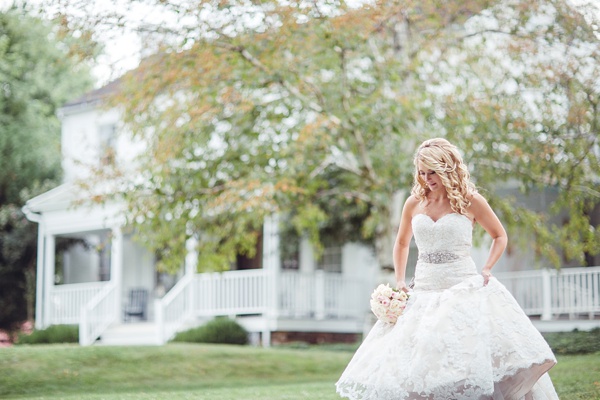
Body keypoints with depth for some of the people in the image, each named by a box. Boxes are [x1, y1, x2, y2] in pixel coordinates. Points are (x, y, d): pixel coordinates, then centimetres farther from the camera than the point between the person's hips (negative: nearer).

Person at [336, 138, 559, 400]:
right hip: (424, 291, 3)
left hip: (464, 287, -3)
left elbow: (500, 236, 11)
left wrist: (486, 270, -3)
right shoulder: (414, 203, 8)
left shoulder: (469, 201, -1)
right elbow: (402, 243, 23)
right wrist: (400, 280, 10)